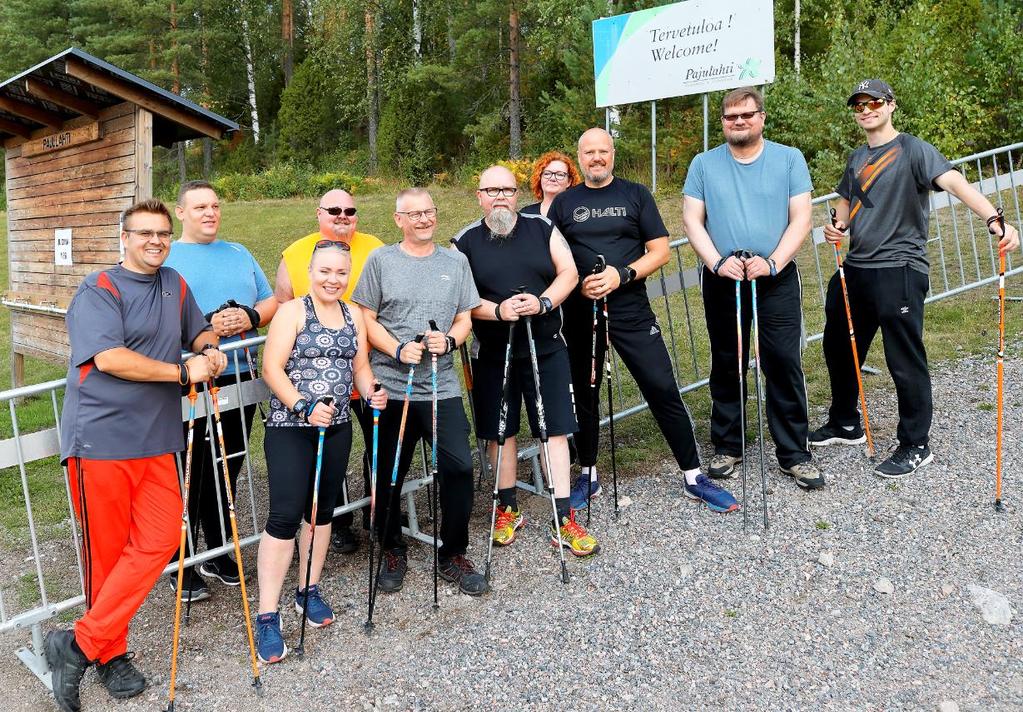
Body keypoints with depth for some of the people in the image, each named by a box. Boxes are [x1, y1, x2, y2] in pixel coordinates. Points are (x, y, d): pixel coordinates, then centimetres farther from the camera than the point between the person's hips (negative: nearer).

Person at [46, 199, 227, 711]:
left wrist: (209, 350, 5)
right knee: (107, 551, 3)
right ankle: (111, 653, 18)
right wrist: (183, 372, -14)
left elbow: (199, 332, 29)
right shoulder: (99, 290, -6)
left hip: (154, 440, 6)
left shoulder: (175, 285, 15)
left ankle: (81, 645, 8)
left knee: (159, 541, -3)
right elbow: (108, 357, -20)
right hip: (100, 438, -6)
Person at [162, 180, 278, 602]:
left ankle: (219, 553, 27)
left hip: (240, 378, 5)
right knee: (189, 476, 1)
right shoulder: (165, 258, 0)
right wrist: (205, 326, -21)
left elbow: (271, 302, 13)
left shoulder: (239, 254, 15)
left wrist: (251, 316, -8)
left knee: (227, 472, 14)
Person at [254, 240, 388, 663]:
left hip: (337, 428, 6)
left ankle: (308, 590, 32)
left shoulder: (354, 315, 11)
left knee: (322, 510, 14)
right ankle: (267, 616, -1)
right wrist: (303, 407, -24)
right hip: (290, 427, -6)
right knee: (286, 515, -10)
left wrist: (372, 393, -7)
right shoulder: (292, 312, -6)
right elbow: (271, 368, -12)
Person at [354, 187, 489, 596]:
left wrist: (449, 341, -10)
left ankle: (453, 556, 13)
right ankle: (392, 552, 29)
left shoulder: (456, 262, 12)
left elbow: (464, 320, 12)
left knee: (458, 467, -6)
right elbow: (366, 320, 1)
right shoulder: (380, 260, 4)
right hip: (390, 386, -1)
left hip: (442, 387, 2)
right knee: (388, 475, 8)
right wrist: (399, 350, -14)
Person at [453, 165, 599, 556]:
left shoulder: (542, 228, 5)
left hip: (546, 347, 1)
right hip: (492, 352, 0)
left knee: (555, 429, 0)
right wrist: (498, 310, -22)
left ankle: (563, 520, 7)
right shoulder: (465, 242, 0)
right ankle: (508, 509, 27)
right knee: (501, 431, 10)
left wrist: (543, 302, -17)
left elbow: (569, 273, 1)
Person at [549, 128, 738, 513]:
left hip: (630, 310, -1)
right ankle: (588, 475, 27)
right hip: (580, 313, 2)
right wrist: (578, 284, -12)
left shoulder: (636, 195, 5)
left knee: (664, 391, -4)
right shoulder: (563, 203, 8)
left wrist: (622, 275, -16)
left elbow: (660, 251, 0)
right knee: (584, 395, 11)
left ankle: (692, 476, 8)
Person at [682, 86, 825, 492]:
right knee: (726, 367, 9)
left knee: (784, 365, -3)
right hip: (721, 280, 1)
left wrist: (772, 263, -15)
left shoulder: (789, 159, 5)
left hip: (777, 279, -1)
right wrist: (717, 262, -14)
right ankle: (727, 448, 21)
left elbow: (801, 219, -1)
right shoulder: (704, 164, 8)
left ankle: (794, 454, 8)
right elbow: (692, 220, 1)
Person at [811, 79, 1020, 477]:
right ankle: (845, 425, 36)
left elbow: (955, 183, -22)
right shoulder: (856, 158, 14)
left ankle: (915, 446, 13)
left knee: (905, 361, -2)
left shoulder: (913, 150, -8)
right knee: (838, 347, 17)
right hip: (855, 269, 8)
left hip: (898, 270, -8)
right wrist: (837, 225, 5)